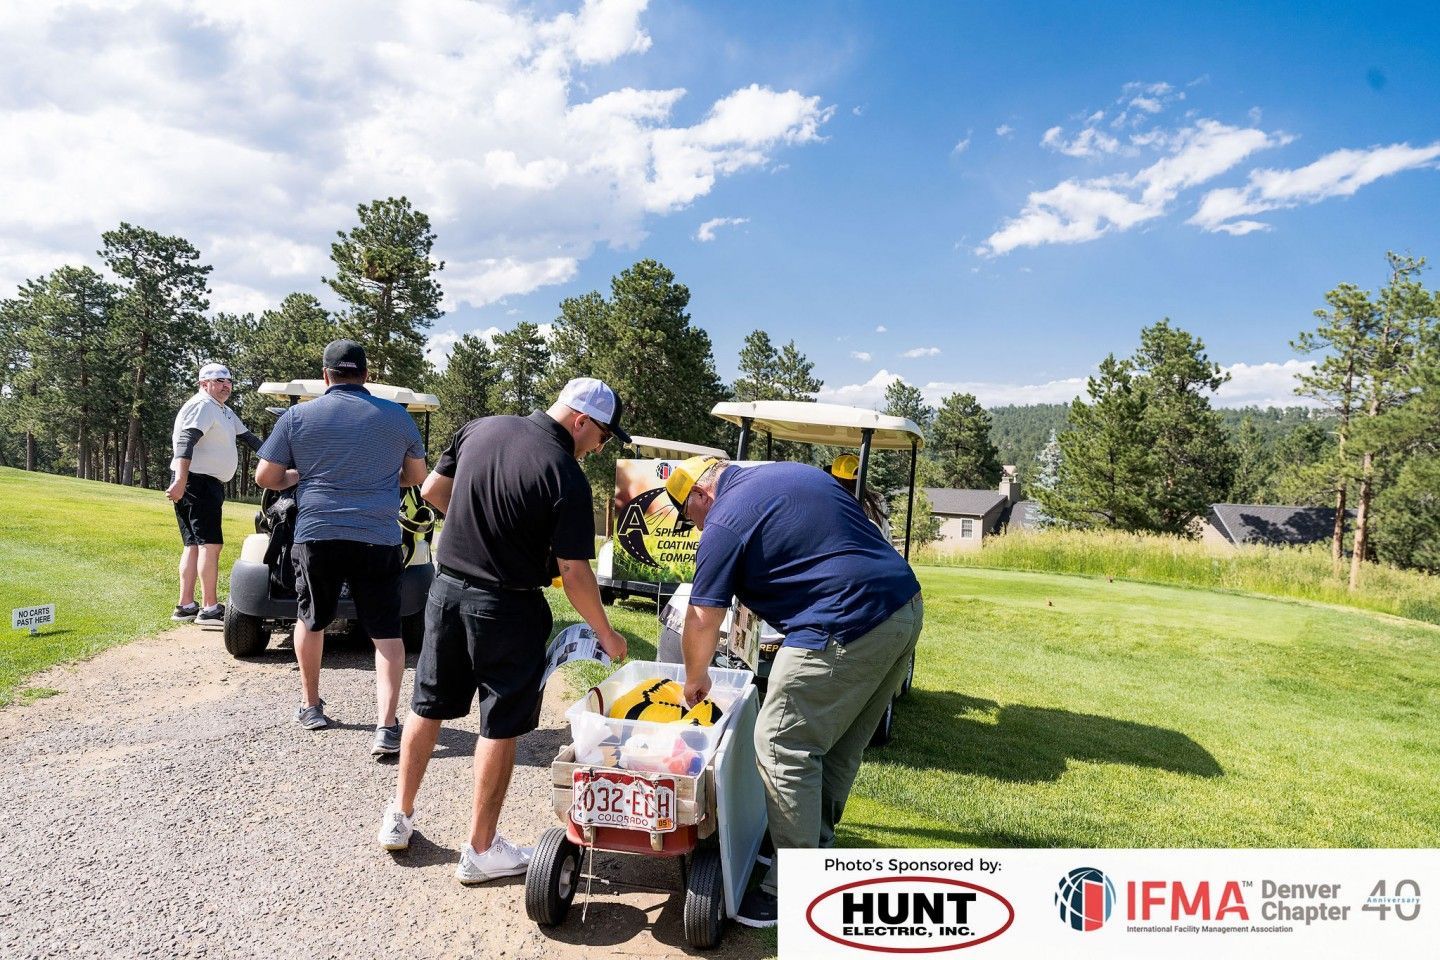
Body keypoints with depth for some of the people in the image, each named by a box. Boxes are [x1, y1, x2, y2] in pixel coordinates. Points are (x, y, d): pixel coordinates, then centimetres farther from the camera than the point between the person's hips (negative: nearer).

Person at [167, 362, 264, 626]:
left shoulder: (225, 412, 21)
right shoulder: (202, 405, -11)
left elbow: (247, 436, 28)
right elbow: (186, 441, -22)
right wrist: (180, 480, -32)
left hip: (209, 485, 11)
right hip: (198, 483, -11)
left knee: (193, 545, 11)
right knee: (211, 543, -12)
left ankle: (185, 606, 15)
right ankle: (210, 609, -12)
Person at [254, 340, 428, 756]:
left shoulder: (297, 416, 4)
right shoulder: (397, 417, 6)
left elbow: (265, 477, 6)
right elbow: (416, 475, 17)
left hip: (316, 534, 1)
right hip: (378, 538, -1)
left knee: (311, 619, 22)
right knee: (386, 632, 2)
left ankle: (311, 706, 34)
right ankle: (386, 726, -8)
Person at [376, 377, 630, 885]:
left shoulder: (480, 428, 0)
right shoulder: (566, 477, -18)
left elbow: (432, 490, 11)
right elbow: (574, 573, -17)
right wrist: (606, 634, -5)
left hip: (447, 587, 6)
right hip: (505, 607, -6)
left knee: (428, 706, 19)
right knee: (500, 725, 8)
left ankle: (399, 818, 34)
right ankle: (481, 849, 19)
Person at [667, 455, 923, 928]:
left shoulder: (726, 521, -5)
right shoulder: (790, 472, 19)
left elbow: (702, 620, -2)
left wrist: (695, 679, 15)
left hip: (847, 627, -10)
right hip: (906, 605, 10)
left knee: (783, 745, 0)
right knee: (841, 743, 20)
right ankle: (814, 843, 34)